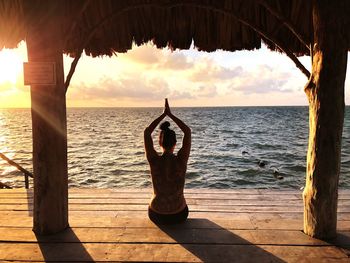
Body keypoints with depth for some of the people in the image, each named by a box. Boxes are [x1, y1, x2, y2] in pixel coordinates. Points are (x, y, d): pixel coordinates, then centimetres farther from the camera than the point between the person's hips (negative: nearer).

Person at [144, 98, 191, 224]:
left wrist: (163, 114, -6)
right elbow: (188, 131, -9)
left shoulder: (154, 160, -20)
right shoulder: (181, 160, -21)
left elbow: (146, 132, -6)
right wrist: (170, 114, -7)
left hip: (156, 215, 0)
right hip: (179, 215, 0)